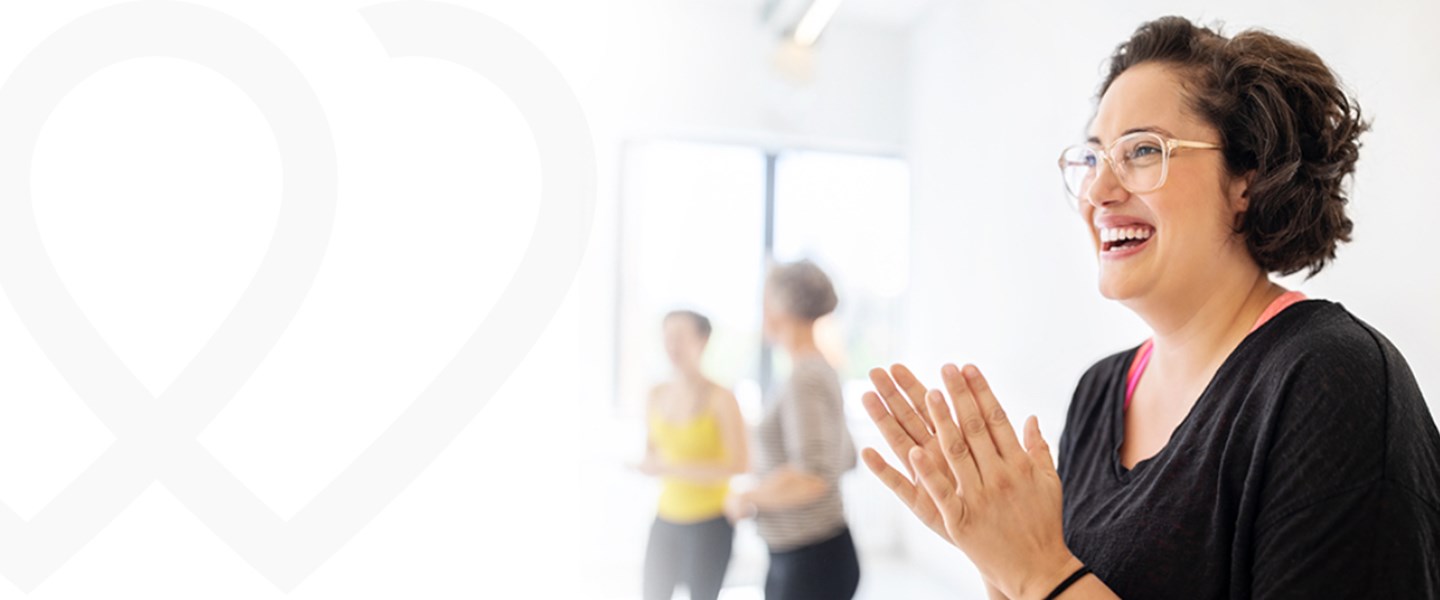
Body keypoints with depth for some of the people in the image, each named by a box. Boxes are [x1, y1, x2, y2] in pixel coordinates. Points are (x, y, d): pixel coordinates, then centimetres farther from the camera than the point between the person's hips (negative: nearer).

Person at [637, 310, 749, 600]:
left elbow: (740, 464, -22)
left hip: (711, 523, -5)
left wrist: (672, 468, -26)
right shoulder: (658, 395, 2)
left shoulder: (721, 399, -15)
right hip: (667, 519, 5)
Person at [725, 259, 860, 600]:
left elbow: (811, 477, -29)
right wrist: (766, 462, 21)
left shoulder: (803, 381, -20)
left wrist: (749, 500, -16)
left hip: (811, 562, -9)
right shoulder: (821, 371, 8)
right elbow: (845, 458, 19)